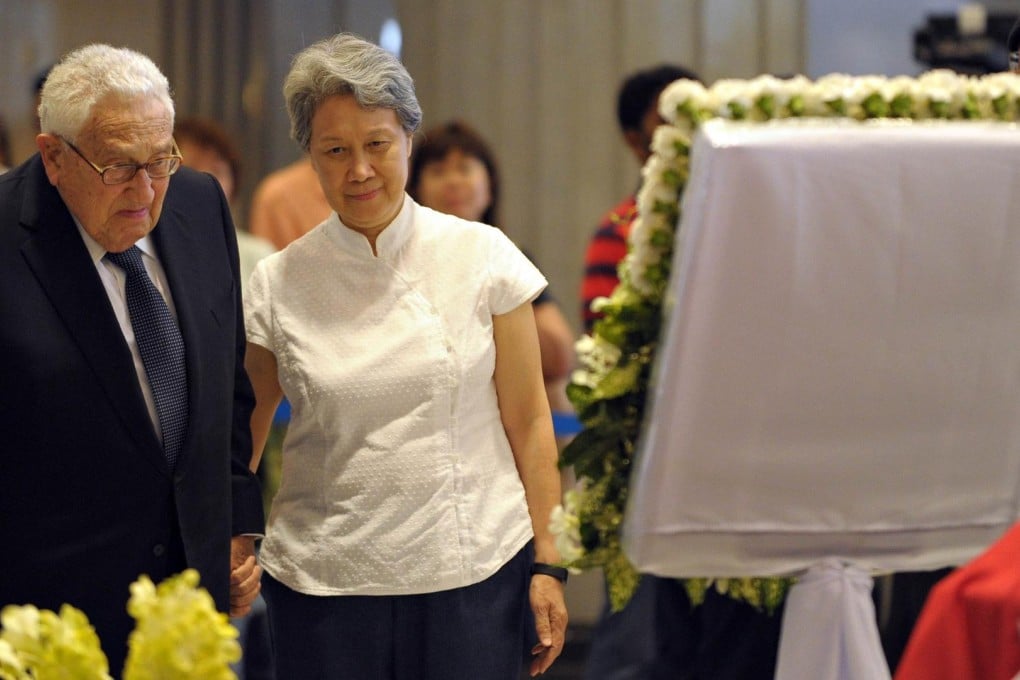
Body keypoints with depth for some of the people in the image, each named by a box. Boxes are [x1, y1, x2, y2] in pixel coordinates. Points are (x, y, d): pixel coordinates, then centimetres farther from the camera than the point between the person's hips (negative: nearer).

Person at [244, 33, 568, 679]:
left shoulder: (482, 257, -1)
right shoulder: (280, 284, 1)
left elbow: (529, 423, 1)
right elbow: (243, 434, 8)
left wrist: (548, 563, -1)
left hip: (471, 576, -1)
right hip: (324, 580, 1)